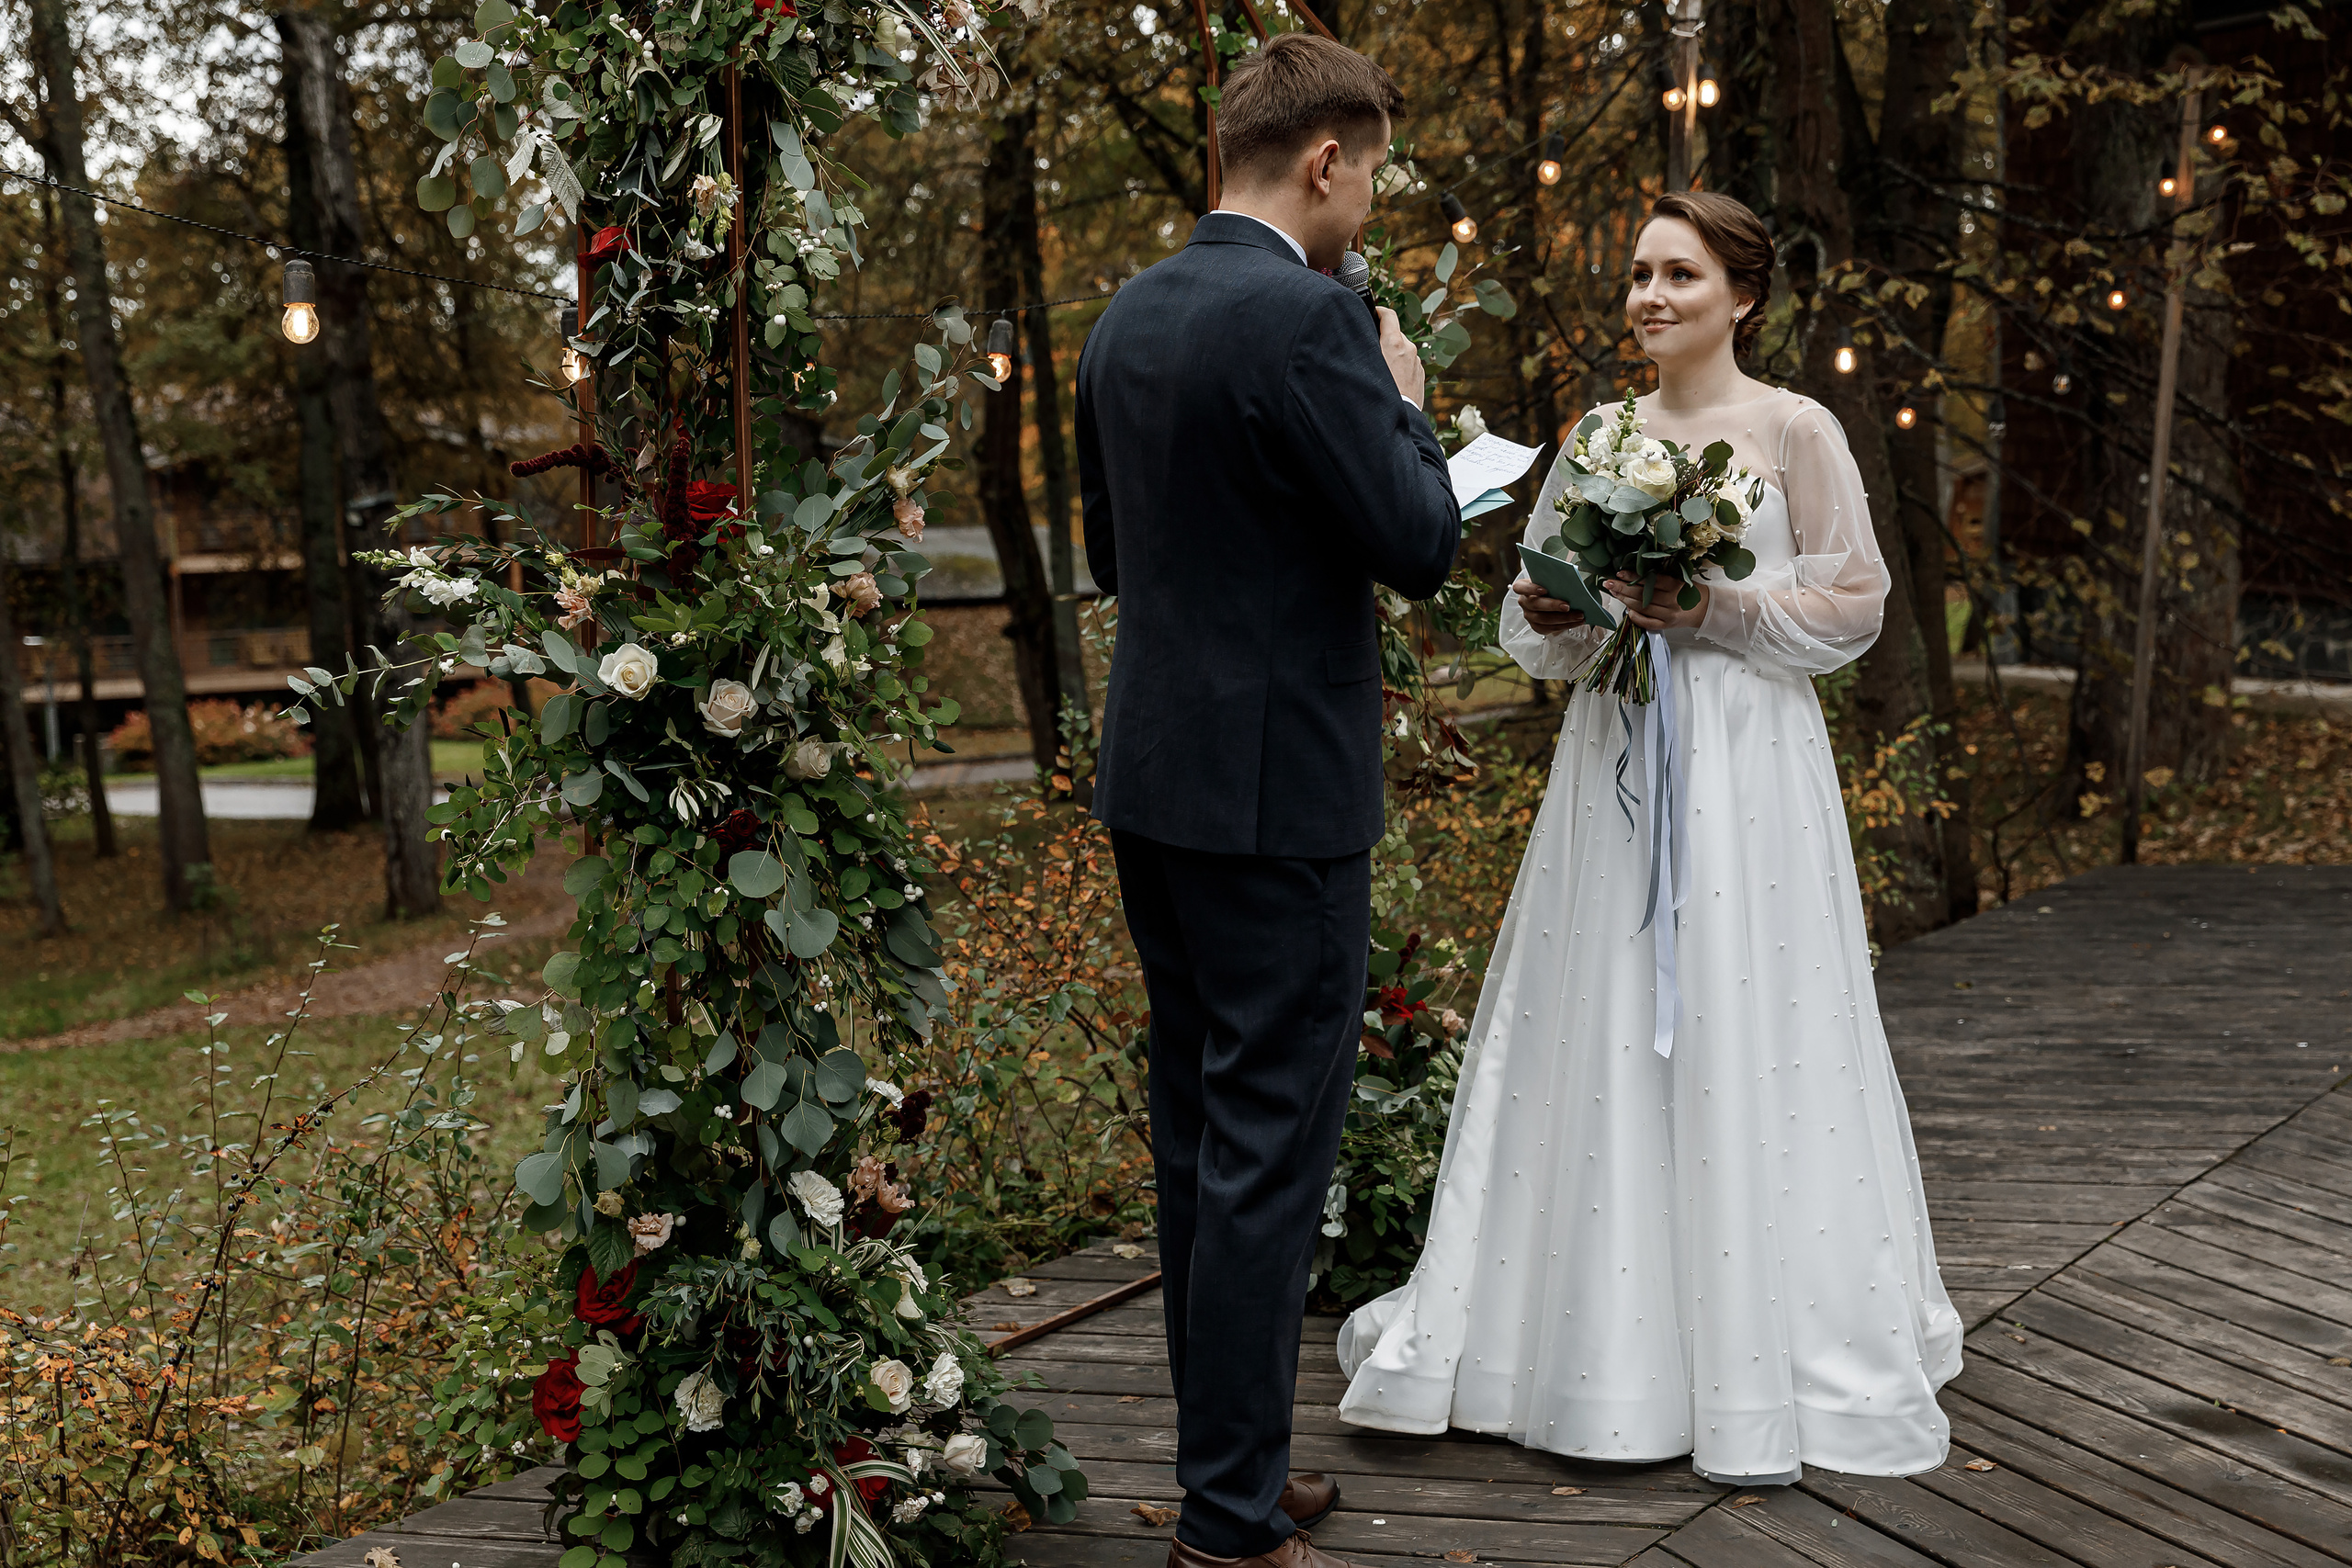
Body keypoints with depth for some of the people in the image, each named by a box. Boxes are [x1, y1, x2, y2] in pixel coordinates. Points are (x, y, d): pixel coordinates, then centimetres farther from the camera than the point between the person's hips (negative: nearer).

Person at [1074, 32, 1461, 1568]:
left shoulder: (1128, 319, 10)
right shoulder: (1309, 318, -17)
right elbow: (1422, 546, -15)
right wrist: (1406, 405, 2)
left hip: (1154, 776, 9)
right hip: (1278, 792, -9)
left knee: (1199, 1137, 17)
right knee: (1269, 1155, -1)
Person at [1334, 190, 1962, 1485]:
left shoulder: (1797, 431, 0)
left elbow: (1852, 602, -2)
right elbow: (1536, 615, 17)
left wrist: (1717, 610, -14)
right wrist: (1555, 614, -5)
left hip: (1744, 773, -4)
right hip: (1613, 759, 5)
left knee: (1736, 1053, -2)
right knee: (1592, 1047, 5)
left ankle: (1757, 1375, 11)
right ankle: (1594, 1336, 18)